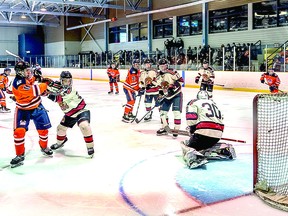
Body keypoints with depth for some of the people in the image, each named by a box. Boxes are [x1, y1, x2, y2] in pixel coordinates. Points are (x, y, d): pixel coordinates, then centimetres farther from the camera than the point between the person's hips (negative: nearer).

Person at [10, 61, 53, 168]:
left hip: (37, 107, 6)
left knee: (43, 128, 9)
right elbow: (34, 91, -34)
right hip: (23, 110, -6)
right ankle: (20, 155, 0)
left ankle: (44, 147, 34)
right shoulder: (18, 83, -29)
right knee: (19, 131, -15)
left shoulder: (28, 77, -6)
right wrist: (45, 84, -22)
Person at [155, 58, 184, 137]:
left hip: (176, 94, -7)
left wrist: (174, 87, -26)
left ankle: (176, 128, -7)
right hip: (167, 96, 7)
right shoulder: (159, 76, 6)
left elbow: (181, 80, -20)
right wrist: (160, 95, 5)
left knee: (176, 111, -15)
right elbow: (160, 87, 15)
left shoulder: (172, 72, -16)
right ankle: (164, 128, 19)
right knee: (162, 111, 6)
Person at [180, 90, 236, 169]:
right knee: (207, 144, 31)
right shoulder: (214, 104, 29)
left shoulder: (194, 103, 10)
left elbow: (191, 119, -5)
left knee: (187, 146, 1)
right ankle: (224, 148, 6)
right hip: (218, 133, 6)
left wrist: (192, 131, 9)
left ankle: (193, 156, -34)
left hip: (203, 131, -6)